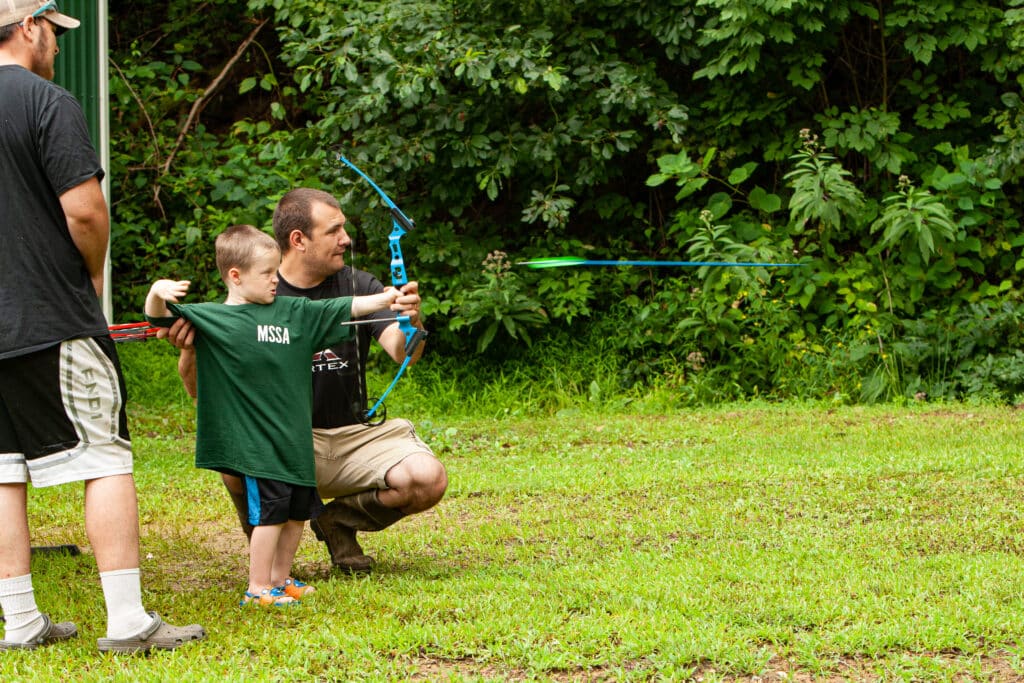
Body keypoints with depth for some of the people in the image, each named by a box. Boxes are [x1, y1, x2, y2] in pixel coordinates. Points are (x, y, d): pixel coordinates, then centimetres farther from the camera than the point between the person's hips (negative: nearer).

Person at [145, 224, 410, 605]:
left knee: (298, 510, 14)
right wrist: (158, 293, -31)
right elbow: (159, 316, -10)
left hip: (294, 436, 6)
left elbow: (343, 310, 13)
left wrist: (385, 300, 5)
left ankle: (280, 579, 30)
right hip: (253, 441, -6)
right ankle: (258, 588, 5)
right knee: (269, 510, -7)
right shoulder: (209, 318, -5)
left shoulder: (294, 313, 9)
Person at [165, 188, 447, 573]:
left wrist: (411, 323, -37)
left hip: (353, 437, 3)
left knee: (429, 480, -23)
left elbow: (402, 353, -12)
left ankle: (338, 520, 9)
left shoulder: (358, 287, 3)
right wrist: (189, 353, -30)